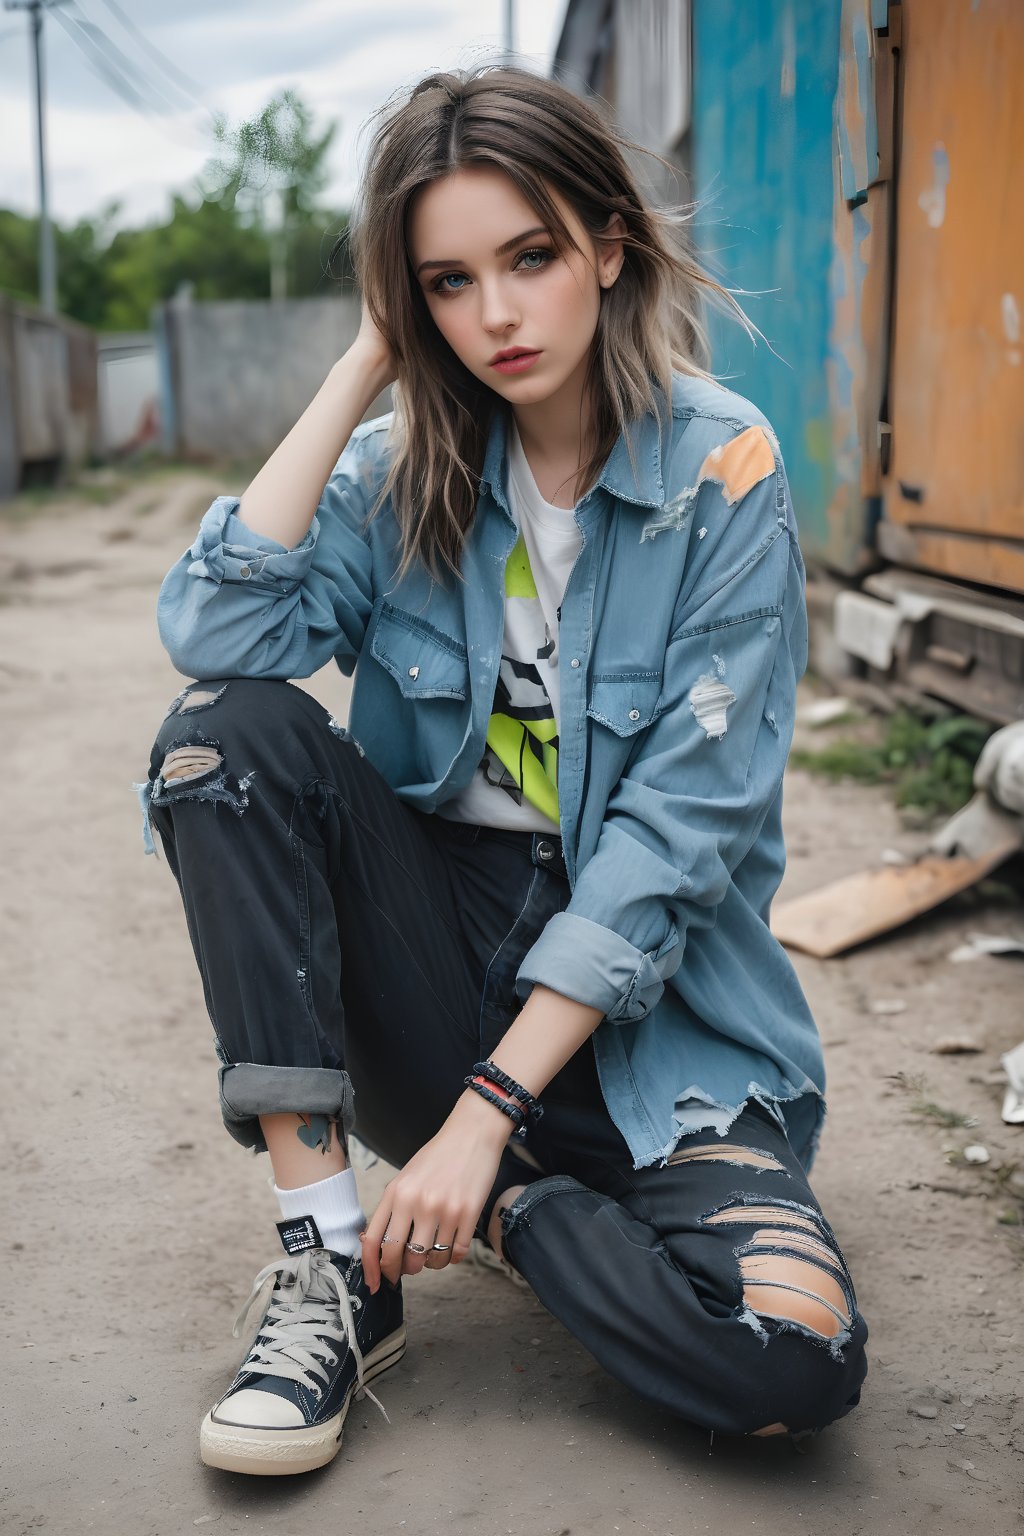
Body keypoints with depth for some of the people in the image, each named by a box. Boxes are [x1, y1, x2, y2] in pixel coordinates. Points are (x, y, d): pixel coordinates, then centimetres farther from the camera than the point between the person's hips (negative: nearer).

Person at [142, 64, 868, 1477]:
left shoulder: (722, 474, -10)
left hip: (644, 1004, -3)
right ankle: (328, 1247, -18)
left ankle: (508, 1201, 2)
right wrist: (364, 366, -12)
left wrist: (485, 1114, -19)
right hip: (436, 950, 3)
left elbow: (679, 832, -15)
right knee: (228, 731, -22)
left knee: (793, 1361, -27)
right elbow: (213, 633, -17)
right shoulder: (405, 472, 2)